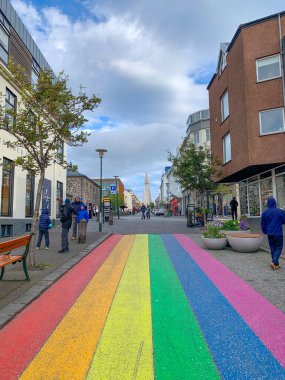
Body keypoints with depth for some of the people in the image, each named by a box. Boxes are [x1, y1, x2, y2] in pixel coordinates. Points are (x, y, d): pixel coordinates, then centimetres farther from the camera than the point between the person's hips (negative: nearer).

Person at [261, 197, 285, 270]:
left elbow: (263, 224, 4)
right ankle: (274, 262, -9)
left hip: (269, 233, 3)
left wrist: (265, 231, 19)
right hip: (278, 233, -3)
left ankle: (276, 264, 19)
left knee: (272, 248, 14)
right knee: (279, 248, 7)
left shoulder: (264, 212, -2)